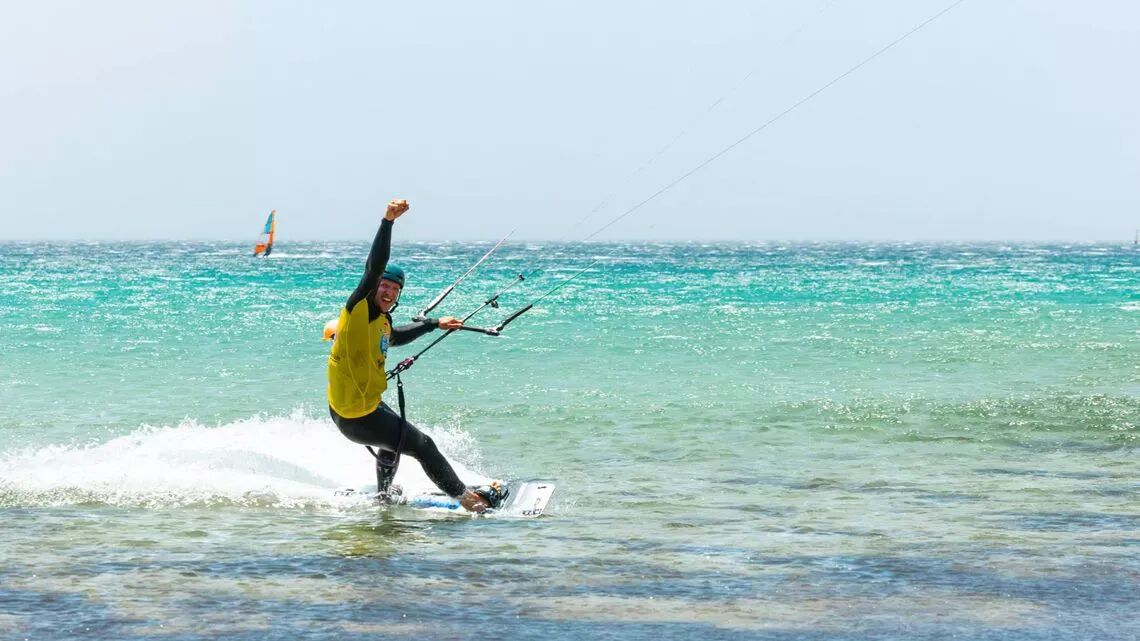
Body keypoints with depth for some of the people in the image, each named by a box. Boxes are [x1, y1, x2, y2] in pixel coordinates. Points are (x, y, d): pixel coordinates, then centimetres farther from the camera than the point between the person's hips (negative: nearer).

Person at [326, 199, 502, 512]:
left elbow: (393, 337, 33)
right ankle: (466, 498, 5)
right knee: (422, 445, -2)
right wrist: (387, 221, -38)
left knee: (394, 435, 36)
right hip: (358, 417, -10)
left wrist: (434, 323, 37)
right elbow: (375, 265, -30)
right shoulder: (360, 307, -17)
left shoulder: (381, 320, 9)